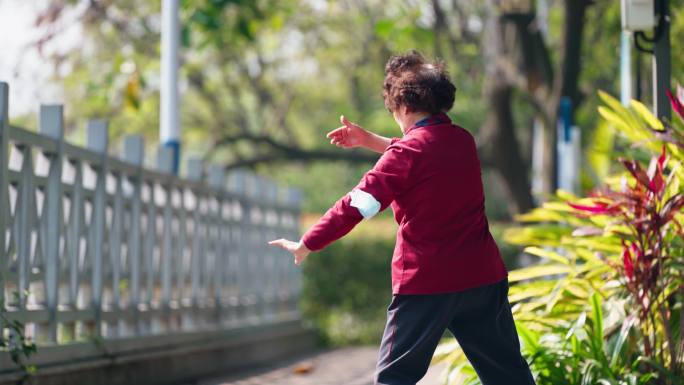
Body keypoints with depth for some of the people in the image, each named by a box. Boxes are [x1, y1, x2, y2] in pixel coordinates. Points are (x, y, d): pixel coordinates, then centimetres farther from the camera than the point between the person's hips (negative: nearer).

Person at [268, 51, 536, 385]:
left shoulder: (406, 153, -12)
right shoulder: (463, 140, 8)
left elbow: (356, 206, -17)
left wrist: (307, 244, -12)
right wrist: (369, 141, 30)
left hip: (425, 282, -6)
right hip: (483, 276, 6)